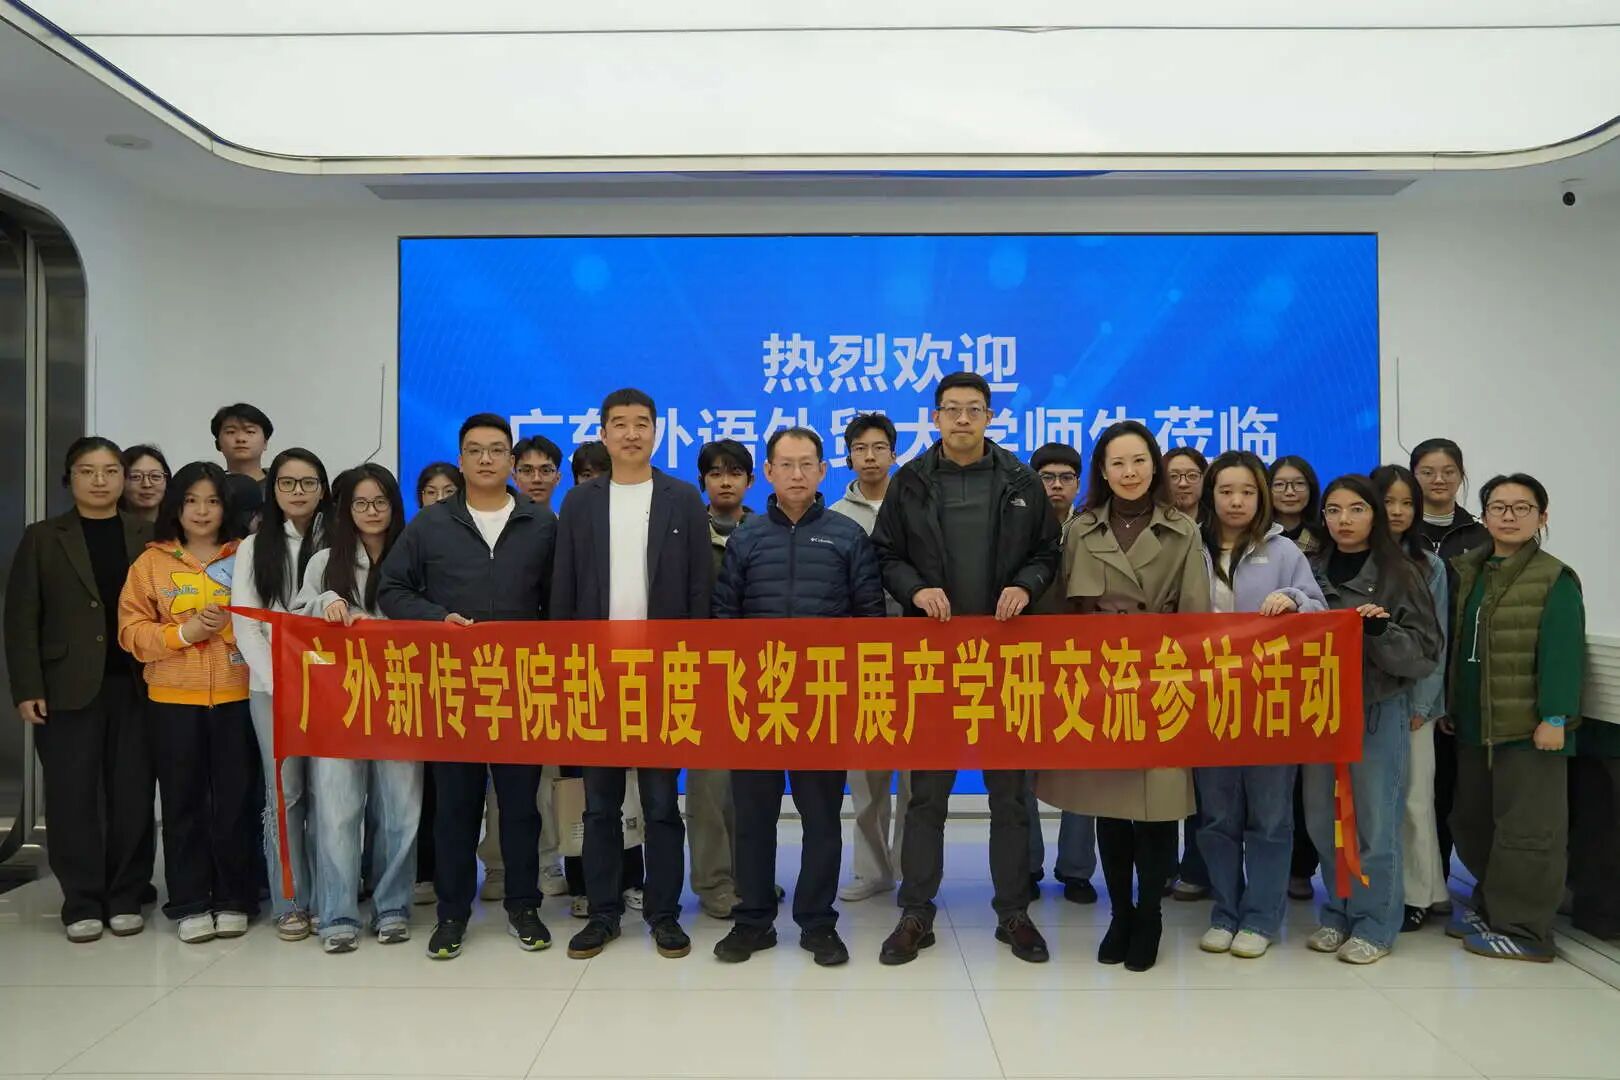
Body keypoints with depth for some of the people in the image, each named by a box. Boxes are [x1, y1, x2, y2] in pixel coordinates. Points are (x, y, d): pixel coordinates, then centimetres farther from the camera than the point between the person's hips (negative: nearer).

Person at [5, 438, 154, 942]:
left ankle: (126, 897, 15)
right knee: (72, 797, 3)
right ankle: (82, 902, 13)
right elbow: (21, 618, 2)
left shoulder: (150, 536, 7)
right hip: (69, 688, 0)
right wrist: (27, 688, -6)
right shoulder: (43, 538, 6)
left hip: (136, 686, 0)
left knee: (132, 795, 3)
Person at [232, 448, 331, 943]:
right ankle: (290, 902, 11)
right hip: (271, 686, 1)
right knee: (284, 793, 1)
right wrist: (279, 683, -7)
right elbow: (245, 624, 2)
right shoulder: (254, 548, 8)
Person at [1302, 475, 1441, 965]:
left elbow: (1426, 652, -6)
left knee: (1374, 822, 2)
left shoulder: (1400, 573, -3)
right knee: (1322, 820, 10)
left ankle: (1374, 925, 16)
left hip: (1379, 711, -4)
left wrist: (1382, 632, -21)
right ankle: (1337, 915, 26)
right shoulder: (1313, 569, 7)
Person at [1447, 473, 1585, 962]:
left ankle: (1522, 928, 11)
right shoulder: (1466, 573, 11)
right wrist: (1445, 705, 10)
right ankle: (1491, 907, 33)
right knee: (1472, 824, 17)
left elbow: (1562, 653, -14)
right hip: (1474, 726, 7)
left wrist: (1555, 717, -19)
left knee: (1527, 829, 0)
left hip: (1529, 728, -7)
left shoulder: (1555, 579, -8)